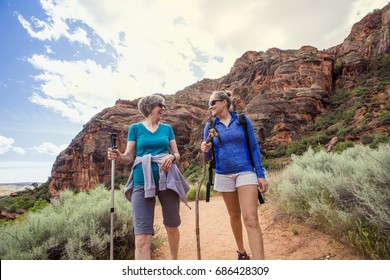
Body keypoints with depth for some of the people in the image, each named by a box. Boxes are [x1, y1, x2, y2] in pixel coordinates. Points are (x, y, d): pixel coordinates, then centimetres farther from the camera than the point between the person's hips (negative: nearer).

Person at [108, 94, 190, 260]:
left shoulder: (167, 128, 12)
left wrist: (171, 157, -12)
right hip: (142, 181, -2)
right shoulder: (135, 128, 7)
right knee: (142, 238, -8)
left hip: (167, 179, 2)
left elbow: (177, 154, 11)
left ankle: (175, 260, 39)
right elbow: (129, 157, 5)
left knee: (172, 226, 14)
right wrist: (118, 156, -17)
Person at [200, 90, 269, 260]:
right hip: (223, 175, 3)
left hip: (245, 172, -2)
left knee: (251, 219, -14)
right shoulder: (210, 127, 5)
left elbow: (254, 147, 1)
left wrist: (261, 174, -4)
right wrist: (205, 150, -20)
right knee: (234, 216, 16)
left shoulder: (243, 120, 0)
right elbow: (208, 156, 4)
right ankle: (241, 252, 38)